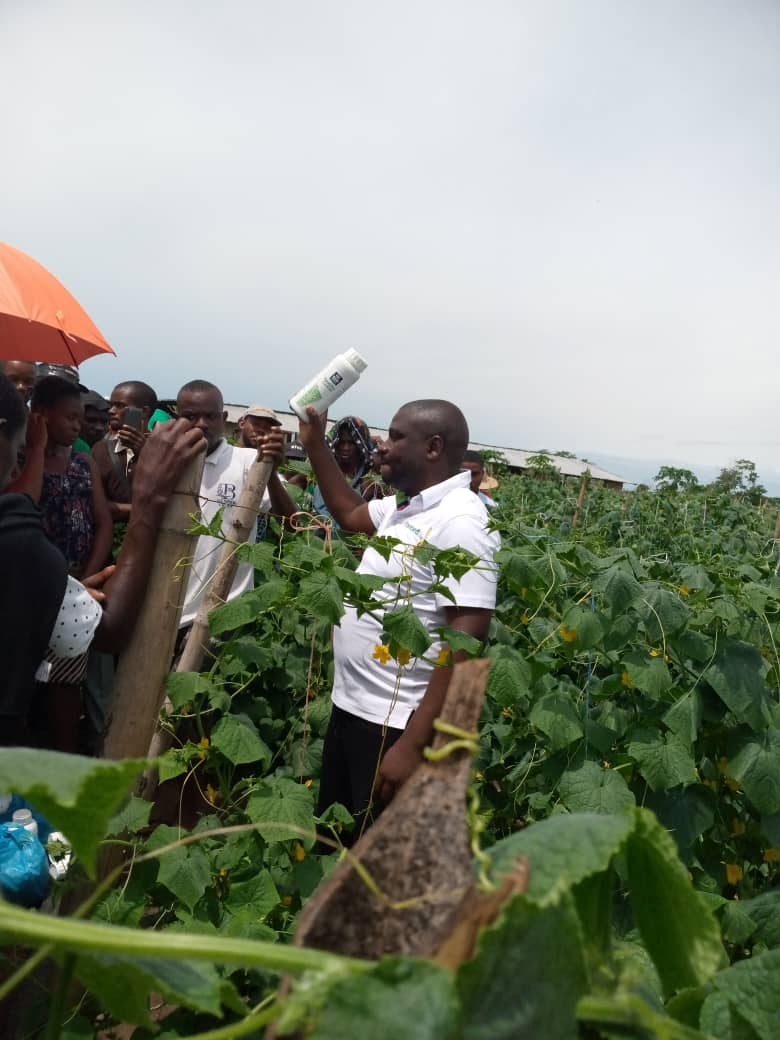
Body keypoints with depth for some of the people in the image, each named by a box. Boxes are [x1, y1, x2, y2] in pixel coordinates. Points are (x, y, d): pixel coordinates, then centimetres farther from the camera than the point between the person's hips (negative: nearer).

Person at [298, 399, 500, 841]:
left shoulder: (460, 523, -21)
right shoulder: (404, 507, 7)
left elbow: (465, 643, -25)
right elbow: (350, 514, 28)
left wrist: (413, 746, -27)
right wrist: (316, 444, 20)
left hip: (395, 725, -8)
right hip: (349, 708, 9)